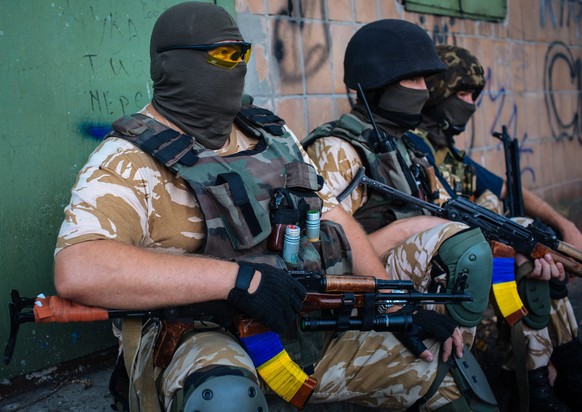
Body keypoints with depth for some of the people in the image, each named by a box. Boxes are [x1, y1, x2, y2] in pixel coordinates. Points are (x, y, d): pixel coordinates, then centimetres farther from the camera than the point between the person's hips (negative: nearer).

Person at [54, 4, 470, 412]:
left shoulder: (270, 134, 13)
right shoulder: (128, 163, -10)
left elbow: (334, 218, 15)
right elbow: (76, 271, -27)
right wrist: (237, 277, -31)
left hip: (311, 327, 7)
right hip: (202, 341, -6)